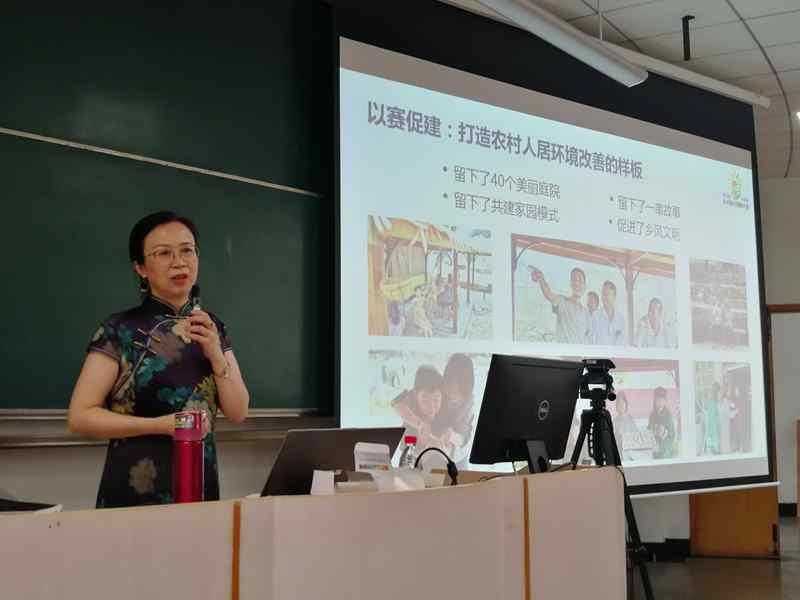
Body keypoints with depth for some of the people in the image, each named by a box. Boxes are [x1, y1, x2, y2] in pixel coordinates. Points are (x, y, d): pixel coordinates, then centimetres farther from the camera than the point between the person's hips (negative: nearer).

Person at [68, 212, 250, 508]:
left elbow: (238, 413, 1)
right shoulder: (120, 330, -9)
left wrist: (215, 355, -13)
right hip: (135, 491, -4)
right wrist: (161, 425, -19)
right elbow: (80, 416, -11)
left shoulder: (213, 328, 5)